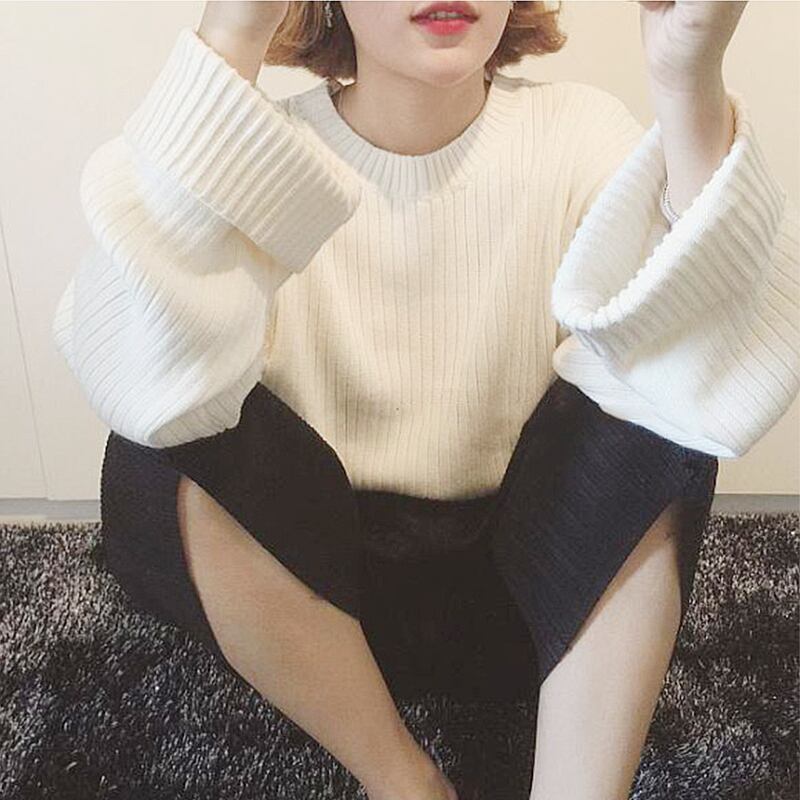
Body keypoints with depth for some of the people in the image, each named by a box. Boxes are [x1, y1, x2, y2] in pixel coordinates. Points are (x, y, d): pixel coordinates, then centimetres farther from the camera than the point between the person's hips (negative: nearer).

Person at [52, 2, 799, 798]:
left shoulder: (575, 132, -8)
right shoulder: (263, 148, -11)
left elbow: (724, 389, -27)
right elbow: (141, 383, -33)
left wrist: (691, 89, -40)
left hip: (528, 575, 1)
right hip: (315, 583, 0)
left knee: (653, 401, -24)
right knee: (173, 440, -26)